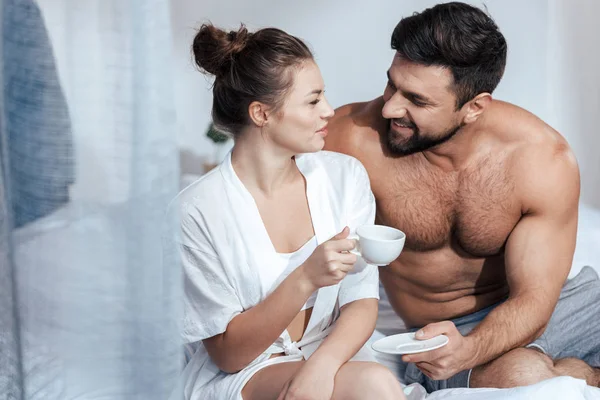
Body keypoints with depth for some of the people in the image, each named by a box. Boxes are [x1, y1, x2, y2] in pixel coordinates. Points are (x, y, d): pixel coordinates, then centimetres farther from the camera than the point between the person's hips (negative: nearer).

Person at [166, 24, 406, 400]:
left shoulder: (345, 175, -1)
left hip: (332, 360, 4)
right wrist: (305, 280, -26)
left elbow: (363, 302, -2)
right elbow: (227, 354, -11)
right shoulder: (196, 211, -13)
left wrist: (317, 369, -22)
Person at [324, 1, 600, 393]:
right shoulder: (354, 136, -21)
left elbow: (531, 299, -17)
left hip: (521, 314, 1)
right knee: (521, 373, -33)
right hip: (428, 332, -1)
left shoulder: (545, 160, -17)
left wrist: (467, 349, -38)